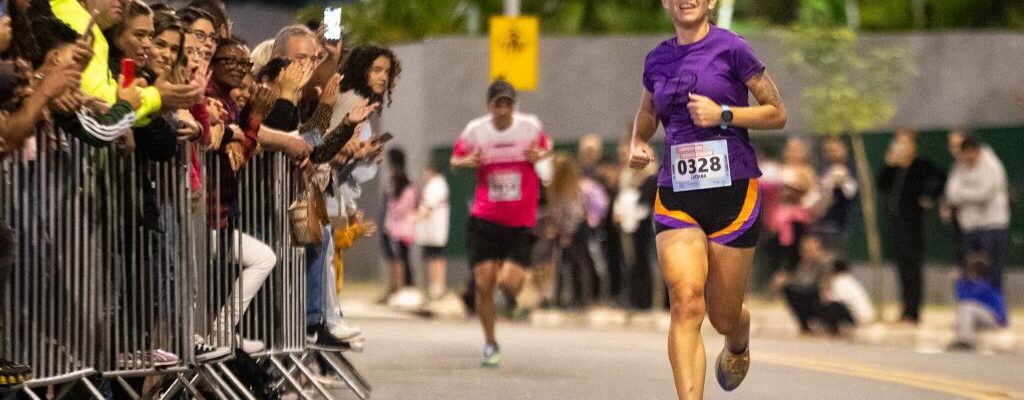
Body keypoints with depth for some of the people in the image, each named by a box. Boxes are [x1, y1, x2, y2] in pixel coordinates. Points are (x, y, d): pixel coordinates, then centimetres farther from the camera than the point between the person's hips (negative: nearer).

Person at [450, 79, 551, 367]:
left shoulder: (530, 126, -4)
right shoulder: (475, 130, -2)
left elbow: (546, 147, 16)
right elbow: (455, 160, 13)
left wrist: (539, 156, -8)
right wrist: (468, 161, -11)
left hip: (521, 222, -1)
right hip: (485, 219, 1)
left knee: (508, 284, -14)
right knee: (483, 284, -5)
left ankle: (513, 278, 25)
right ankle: (490, 344, 13)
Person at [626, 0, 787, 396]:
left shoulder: (731, 49, -3)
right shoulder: (657, 60, 10)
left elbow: (778, 114, 0)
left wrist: (723, 114, -14)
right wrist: (637, 146, 7)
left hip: (733, 194, -2)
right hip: (675, 197, 2)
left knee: (724, 318, 8)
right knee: (686, 300, -20)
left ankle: (738, 348, 46)